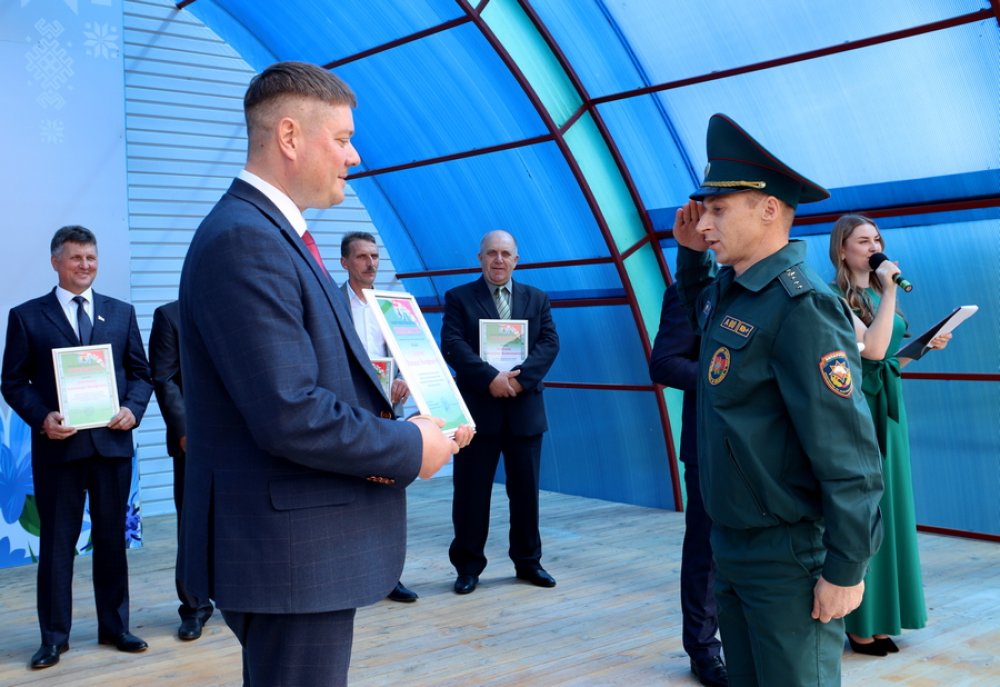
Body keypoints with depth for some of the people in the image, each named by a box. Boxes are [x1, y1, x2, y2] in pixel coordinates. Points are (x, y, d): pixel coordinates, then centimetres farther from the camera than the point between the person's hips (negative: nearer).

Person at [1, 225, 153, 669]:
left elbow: (140, 373, 10)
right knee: (56, 542, 5)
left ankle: (114, 627, 23)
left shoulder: (121, 313, 10)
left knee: (112, 538, 11)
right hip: (57, 445, -2)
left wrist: (132, 408, -9)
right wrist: (41, 418, -16)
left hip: (112, 443, 2)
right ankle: (54, 636, 15)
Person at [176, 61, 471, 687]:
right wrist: (410, 449, -13)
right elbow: (290, 417, -26)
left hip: (303, 544, 10)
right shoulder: (243, 241, -20)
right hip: (291, 551, -10)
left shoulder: (276, 234, 12)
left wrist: (391, 412, -2)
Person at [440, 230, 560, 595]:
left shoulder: (537, 299, 12)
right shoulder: (459, 298, 4)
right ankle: (468, 565, 13)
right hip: (477, 409, -2)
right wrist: (490, 378, -19)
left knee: (525, 490, 9)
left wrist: (520, 377, -15)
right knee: (471, 492, 3)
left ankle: (528, 561, 21)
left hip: (525, 408, 2)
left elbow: (549, 343, 1)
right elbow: (452, 345, -8)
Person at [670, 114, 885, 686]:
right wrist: (690, 251, 13)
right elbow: (701, 308, 33)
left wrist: (845, 569, -20)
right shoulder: (728, 287, 6)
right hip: (732, 544, 9)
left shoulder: (800, 306, -21)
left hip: (789, 557, -9)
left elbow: (849, 450, -22)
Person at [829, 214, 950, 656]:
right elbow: (873, 349, -24)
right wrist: (890, 293, -19)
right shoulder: (837, 298, -11)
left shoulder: (878, 295, 13)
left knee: (885, 508, 10)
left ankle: (879, 617, 19)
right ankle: (858, 623, 5)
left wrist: (926, 344, 7)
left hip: (887, 409, 8)